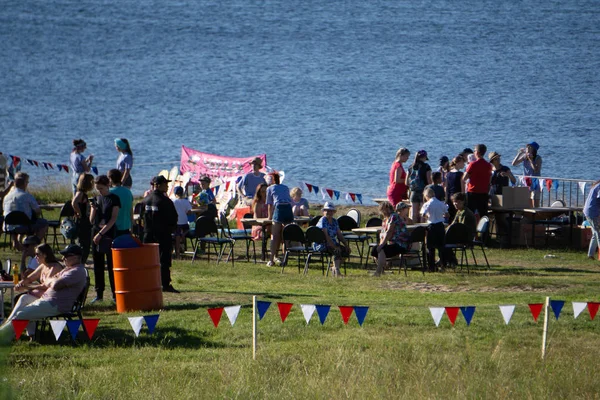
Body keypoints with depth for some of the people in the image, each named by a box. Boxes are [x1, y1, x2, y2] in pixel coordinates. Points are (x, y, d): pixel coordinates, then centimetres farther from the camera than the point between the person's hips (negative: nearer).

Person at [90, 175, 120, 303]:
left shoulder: (114, 199, -3)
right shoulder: (96, 199, 12)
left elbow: (113, 219, -9)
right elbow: (91, 220, 11)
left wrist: (101, 233, -13)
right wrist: (93, 209, -7)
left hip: (109, 234, -5)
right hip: (96, 234, 5)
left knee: (111, 265, -5)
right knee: (98, 265, 6)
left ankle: (115, 294, -3)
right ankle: (99, 294, 11)